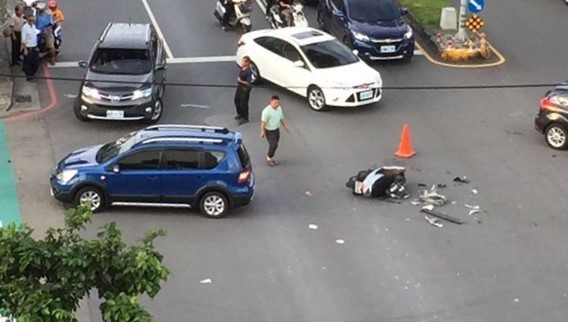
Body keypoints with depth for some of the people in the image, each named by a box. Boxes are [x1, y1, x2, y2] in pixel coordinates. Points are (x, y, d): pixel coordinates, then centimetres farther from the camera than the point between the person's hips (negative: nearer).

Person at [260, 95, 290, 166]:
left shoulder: (279, 108, 1)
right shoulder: (267, 111, -24)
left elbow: (281, 118, 15)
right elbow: (263, 122, -23)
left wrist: (285, 126, 19)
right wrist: (262, 132, -25)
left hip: (277, 130, 7)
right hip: (269, 131, -7)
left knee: (275, 145, 15)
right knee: (273, 145, -8)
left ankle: (271, 157, 34)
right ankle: (269, 158, 16)